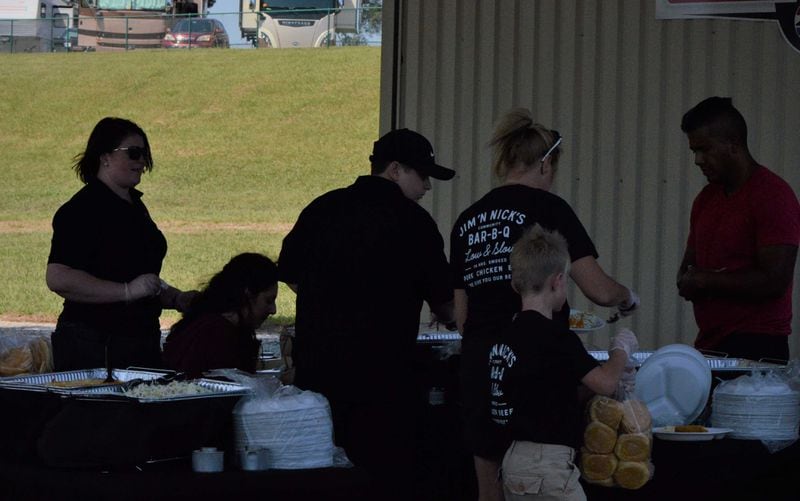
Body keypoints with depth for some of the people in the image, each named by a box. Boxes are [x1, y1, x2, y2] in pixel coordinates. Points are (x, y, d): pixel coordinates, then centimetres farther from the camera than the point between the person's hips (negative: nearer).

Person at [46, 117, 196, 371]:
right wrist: (127, 291, -23)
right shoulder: (82, 210, -12)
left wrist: (176, 299, 15)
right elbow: (58, 278, -23)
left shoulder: (135, 206, 17)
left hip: (143, 340, 9)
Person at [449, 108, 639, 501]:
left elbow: (460, 314, 15)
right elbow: (599, 290, -8)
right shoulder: (547, 209, -4)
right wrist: (628, 298, 12)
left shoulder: (467, 221, 13)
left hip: (478, 362, 6)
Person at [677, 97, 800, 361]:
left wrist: (706, 281, -8)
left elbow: (774, 282, -16)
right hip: (709, 344, 7)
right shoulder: (707, 198, 15)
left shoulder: (773, 195, -10)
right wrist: (687, 281, -1)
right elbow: (690, 262, 24)